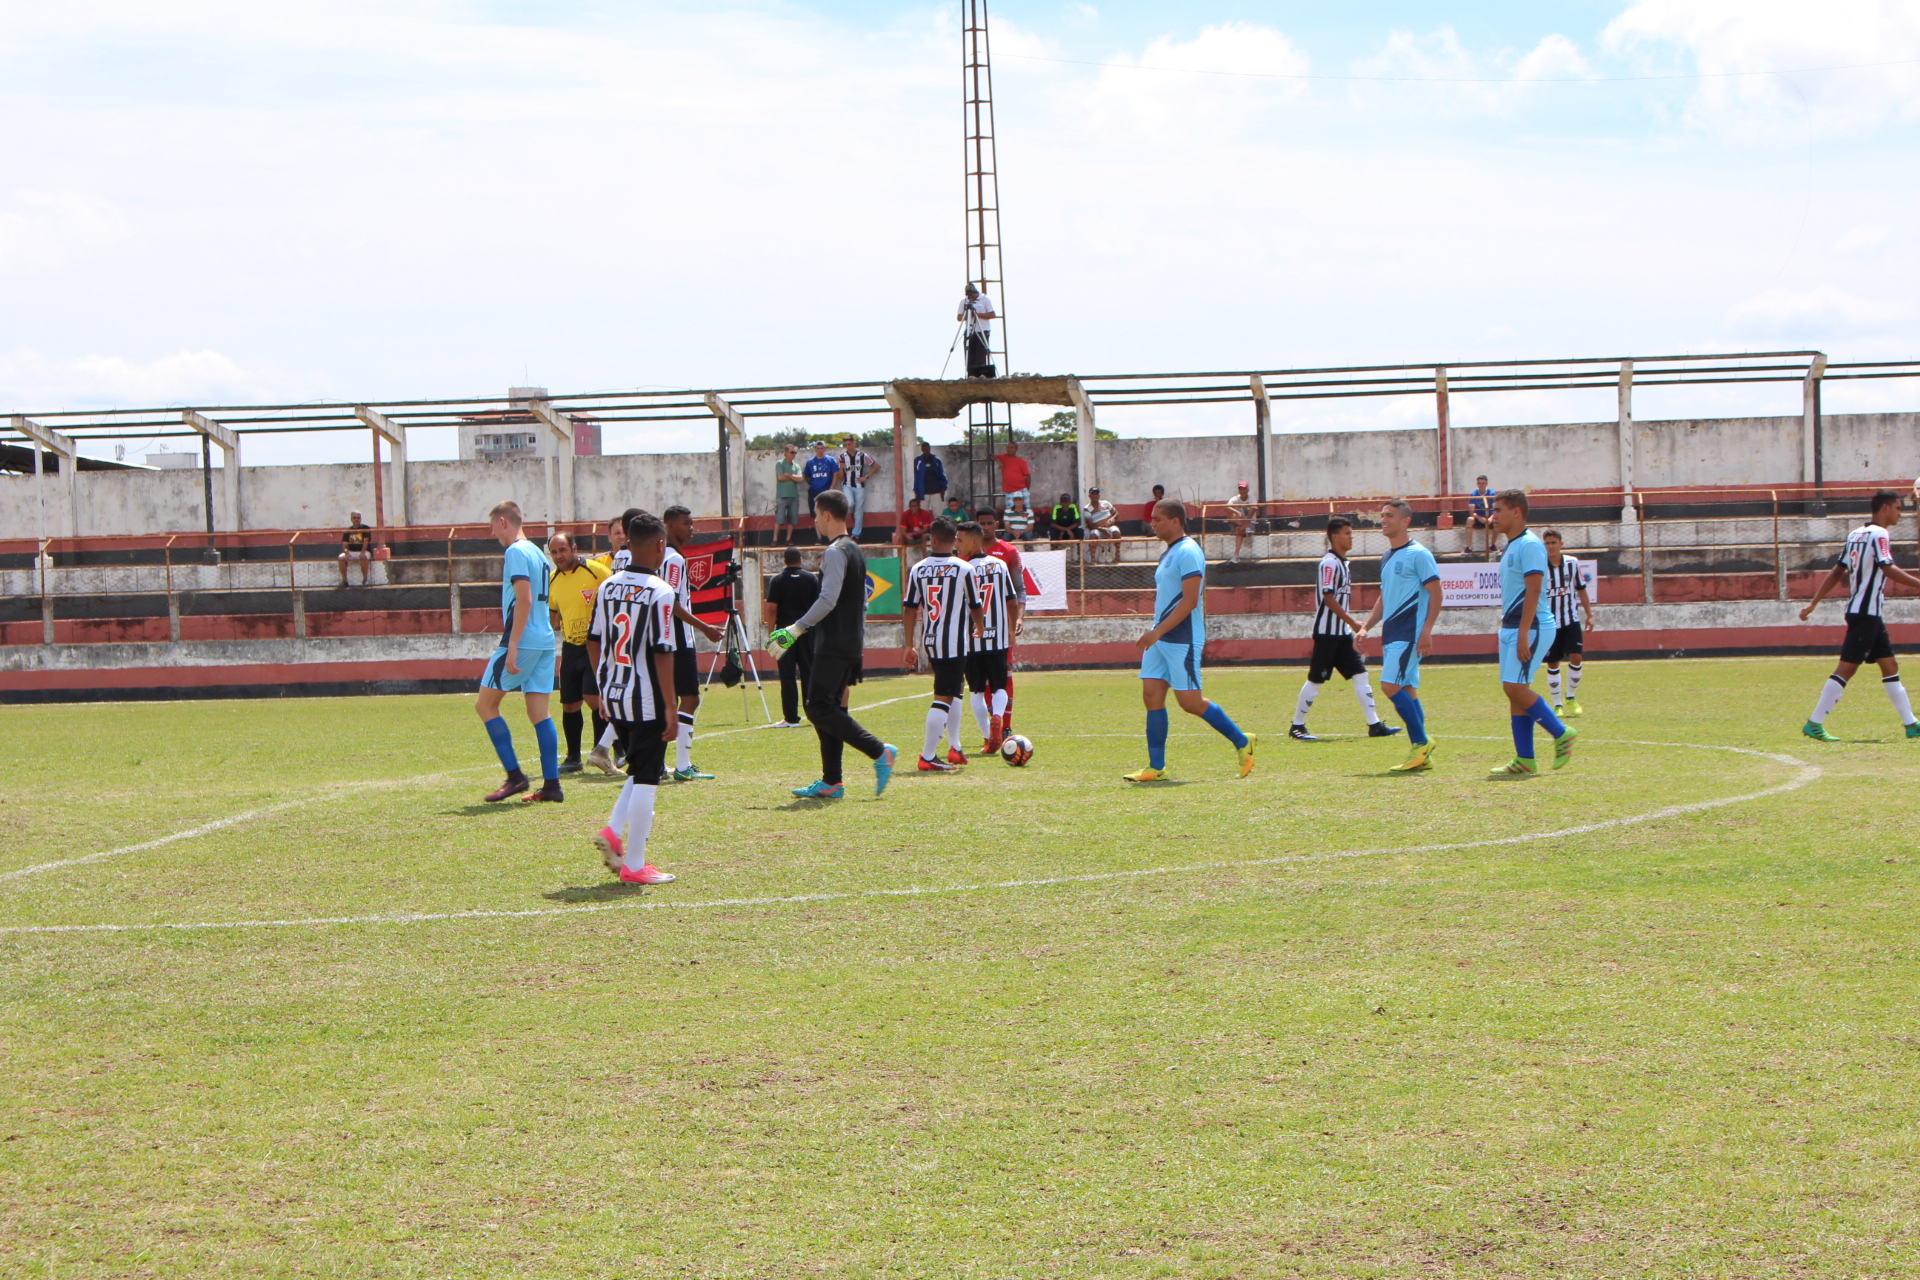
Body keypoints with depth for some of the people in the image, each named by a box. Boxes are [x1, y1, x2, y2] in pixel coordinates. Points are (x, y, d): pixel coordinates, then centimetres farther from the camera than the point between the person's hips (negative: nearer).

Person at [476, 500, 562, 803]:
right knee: (539, 712, 7)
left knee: (485, 704, 0)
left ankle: (514, 776, -4)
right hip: (545, 641, 9)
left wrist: (512, 647, -21)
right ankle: (551, 784, 3)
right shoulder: (538, 553, 18)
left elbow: (524, 600, -19)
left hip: (523, 642, -9)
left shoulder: (516, 552, -10)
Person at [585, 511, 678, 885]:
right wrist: (670, 708, -11)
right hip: (646, 700, -7)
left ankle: (613, 832, 7)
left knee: (639, 771, 23)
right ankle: (634, 865, 3)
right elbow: (662, 653, -16)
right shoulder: (659, 592, -14)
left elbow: (593, 641, 11)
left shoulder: (607, 587, 6)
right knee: (646, 779, 1)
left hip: (613, 696, 7)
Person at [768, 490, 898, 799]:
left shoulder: (835, 552, -13)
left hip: (834, 643, -10)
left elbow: (828, 599, -22)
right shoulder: (855, 550, 17)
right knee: (830, 709, 10)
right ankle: (832, 782, 8)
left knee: (819, 707, -10)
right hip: (852, 643, 10)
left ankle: (879, 751, -15)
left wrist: (795, 630, -19)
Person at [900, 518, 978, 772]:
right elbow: (975, 608, 3)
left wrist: (910, 646, 11)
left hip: (929, 643, 5)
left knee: (956, 689, 23)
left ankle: (955, 748, 24)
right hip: (954, 643, -5)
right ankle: (928, 757, -10)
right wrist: (978, 629, 24)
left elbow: (909, 609, 3)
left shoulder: (917, 570, 3)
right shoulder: (963, 569, -6)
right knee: (944, 698, -5)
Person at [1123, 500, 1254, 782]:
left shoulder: (1188, 552, -14)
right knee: (1152, 695, 2)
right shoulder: (1168, 552, 16)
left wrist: (1158, 631, -25)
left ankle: (1242, 742, 10)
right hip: (1160, 640, 10)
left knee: (1190, 702, -6)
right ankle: (1156, 767, 3)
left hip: (1182, 641, -10)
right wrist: (1151, 632, 21)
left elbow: (1190, 601, -21)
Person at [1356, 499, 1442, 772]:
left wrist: (1427, 630, -19)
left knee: (1390, 685, -16)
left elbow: (1435, 593, -12)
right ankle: (1422, 754, 9)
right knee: (1407, 690, 7)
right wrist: (1366, 627, 16)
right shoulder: (1387, 557, 17)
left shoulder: (1418, 554, -9)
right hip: (1391, 634, 9)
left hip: (1409, 633, -9)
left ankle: (1421, 743, -6)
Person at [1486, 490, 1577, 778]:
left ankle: (1561, 733, 0)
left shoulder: (1530, 544, -13)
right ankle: (1524, 760, 7)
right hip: (1510, 627, 10)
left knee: (1515, 687, -14)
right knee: (1515, 690, 6)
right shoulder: (1511, 547, 17)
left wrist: (1523, 633, -25)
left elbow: (1533, 591, -20)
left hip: (1531, 627, -10)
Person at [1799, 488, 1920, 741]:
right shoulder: (1879, 534, -12)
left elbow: (1838, 572, 14)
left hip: (1869, 615, 10)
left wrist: (1813, 603, 15)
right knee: (1846, 668, -9)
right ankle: (1814, 724, -9)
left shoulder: (1855, 534, 13)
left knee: (1890, 665, 12)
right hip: (1866, 613, -10)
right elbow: (1888, 568, -25)